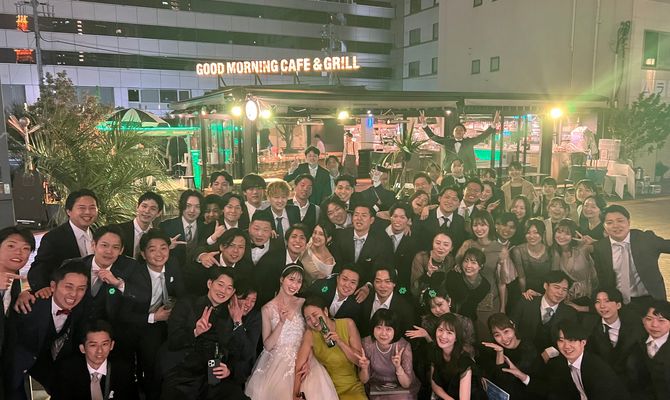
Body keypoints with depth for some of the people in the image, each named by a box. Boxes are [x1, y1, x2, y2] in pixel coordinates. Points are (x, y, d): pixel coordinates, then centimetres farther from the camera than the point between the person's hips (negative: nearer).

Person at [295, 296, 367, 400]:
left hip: (352, 389, 0)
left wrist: (339, 342, -19)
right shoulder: (310, 334, -8)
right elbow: (299, 368, -14)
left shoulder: (347, 324, -7)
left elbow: (360, 361, -6)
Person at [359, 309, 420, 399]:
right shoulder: (367, 344, -15)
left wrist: (398, 367, -30)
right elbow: (364, 380, -6)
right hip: (376, 389, 0)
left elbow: (406, 384, -12)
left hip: (402, 390, 0)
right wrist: (364, 368, -26)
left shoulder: (403, 346, -19)